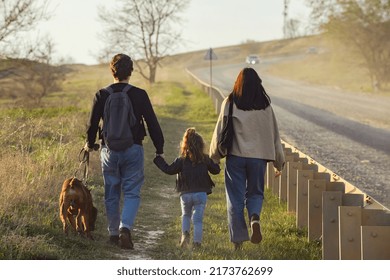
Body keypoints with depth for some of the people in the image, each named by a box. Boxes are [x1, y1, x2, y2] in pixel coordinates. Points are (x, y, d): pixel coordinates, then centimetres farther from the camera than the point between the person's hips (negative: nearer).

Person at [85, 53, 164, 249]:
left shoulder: (102, 95, -2)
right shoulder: (139, 95, -5)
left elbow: (92, 123, 3)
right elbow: (152, 123, -3)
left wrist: (89, 144, 22)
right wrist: (159, 149, 7)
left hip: (109, 150, 1)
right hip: (133, 150, -1)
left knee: (111, 194, 12)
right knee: (132, 193, 3)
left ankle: (114, 234, 18)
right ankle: (125, 228, -18)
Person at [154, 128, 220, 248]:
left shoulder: (181, 160, -4)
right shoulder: (205, 159, 2)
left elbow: (169, 170, -6)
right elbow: (216, 170, 11)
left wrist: (159, 160, 5)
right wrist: (215, 162, 31)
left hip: (186, 194, 0)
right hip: (201, 194, 0)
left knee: (186, 215, 23)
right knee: (198, 219, 5)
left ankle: (185, 233, 1)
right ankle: (197, 242, -3)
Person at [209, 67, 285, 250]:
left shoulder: (230, 103, -4)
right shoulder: (265, 106, 1)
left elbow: (220, 131, -1)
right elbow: (274, 134, 6)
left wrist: (213, 157, 10)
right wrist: (279, 162, 15)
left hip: (235, 156, -1)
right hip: (258, 156, 1)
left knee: (236, 198, 7)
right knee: (255, 193, 16)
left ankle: (238, 240, 5)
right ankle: (255, 218, -15)